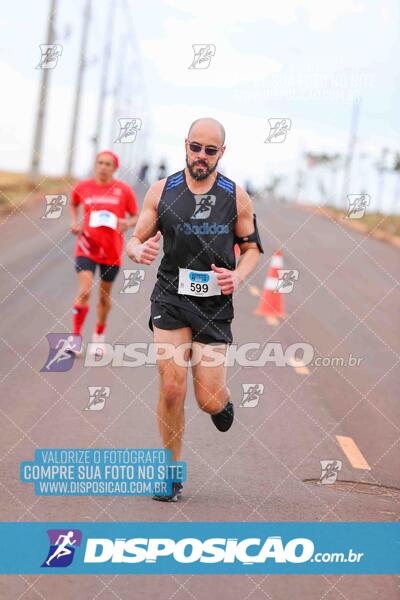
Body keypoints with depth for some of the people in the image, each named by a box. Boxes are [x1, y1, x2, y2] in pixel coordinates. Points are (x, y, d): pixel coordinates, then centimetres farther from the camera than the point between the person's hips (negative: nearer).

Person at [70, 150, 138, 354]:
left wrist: (127, 223, -16)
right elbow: (74, 204, 22)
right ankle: (76, 337, -10)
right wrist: (75, 222, 5)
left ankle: (99, 336, 36)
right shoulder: (83, 188, 1)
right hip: (87, 247, -1)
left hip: (111, 251, 1)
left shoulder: (123, 190, -3)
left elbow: (136, 216, 5)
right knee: (85, 291, -17)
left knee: (104, 295, 14)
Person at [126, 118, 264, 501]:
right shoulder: (162, 190, 1)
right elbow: (135, 240, 7)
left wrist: (238, 276, -10)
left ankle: (222, 401, 36)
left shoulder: (236, 197, 2)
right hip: (171, 299, 0)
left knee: (210, 400, -4)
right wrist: (140, 251, -18)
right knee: (172, 388, -11)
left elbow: (252, 247, 11)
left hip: (215, 303, 0)